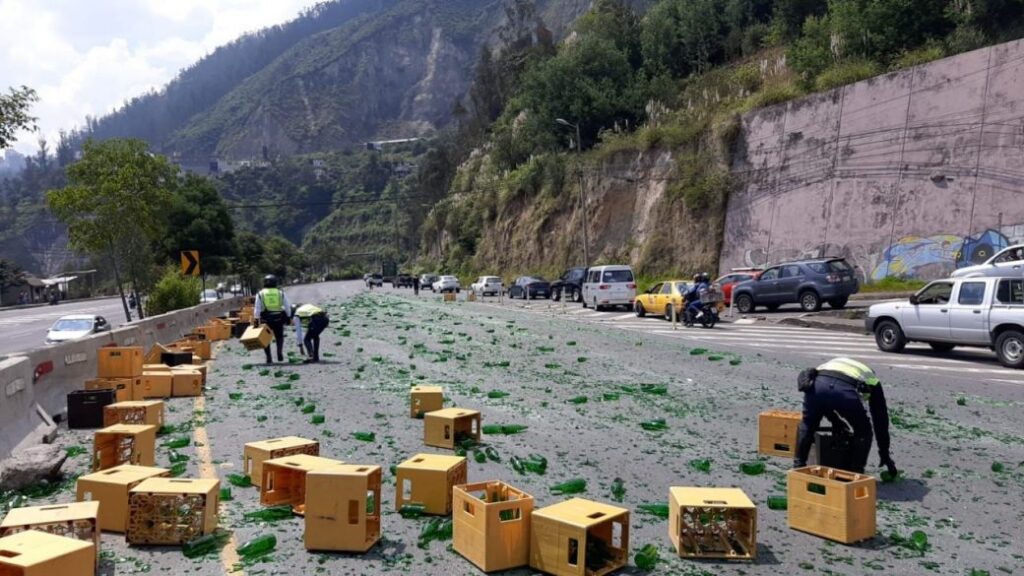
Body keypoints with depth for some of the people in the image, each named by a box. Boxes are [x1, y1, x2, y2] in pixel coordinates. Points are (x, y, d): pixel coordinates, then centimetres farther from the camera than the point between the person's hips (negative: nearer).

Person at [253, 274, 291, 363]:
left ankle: (269, 358, 6)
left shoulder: (260, 294, 3)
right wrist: (288, 317, 9)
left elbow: (257, 308, -3)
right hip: (278, 318, 1)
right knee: (279, 337, 17)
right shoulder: (281, 293, 5)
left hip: (266, 319, 0)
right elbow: (287, 307, 3)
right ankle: (280, 351, -7)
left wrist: (256, 319, -4)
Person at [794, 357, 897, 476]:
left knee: (807, 424, 29)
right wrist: (885, 453, 45)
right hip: (845, 390, -3)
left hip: (816, 384, 3)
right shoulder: (873, 381, 36)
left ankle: (798, 466, 26)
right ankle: (855, 474, 22)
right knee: (863, 432, 24)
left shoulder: (836, 363, 46)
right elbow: (880, 420, 37)